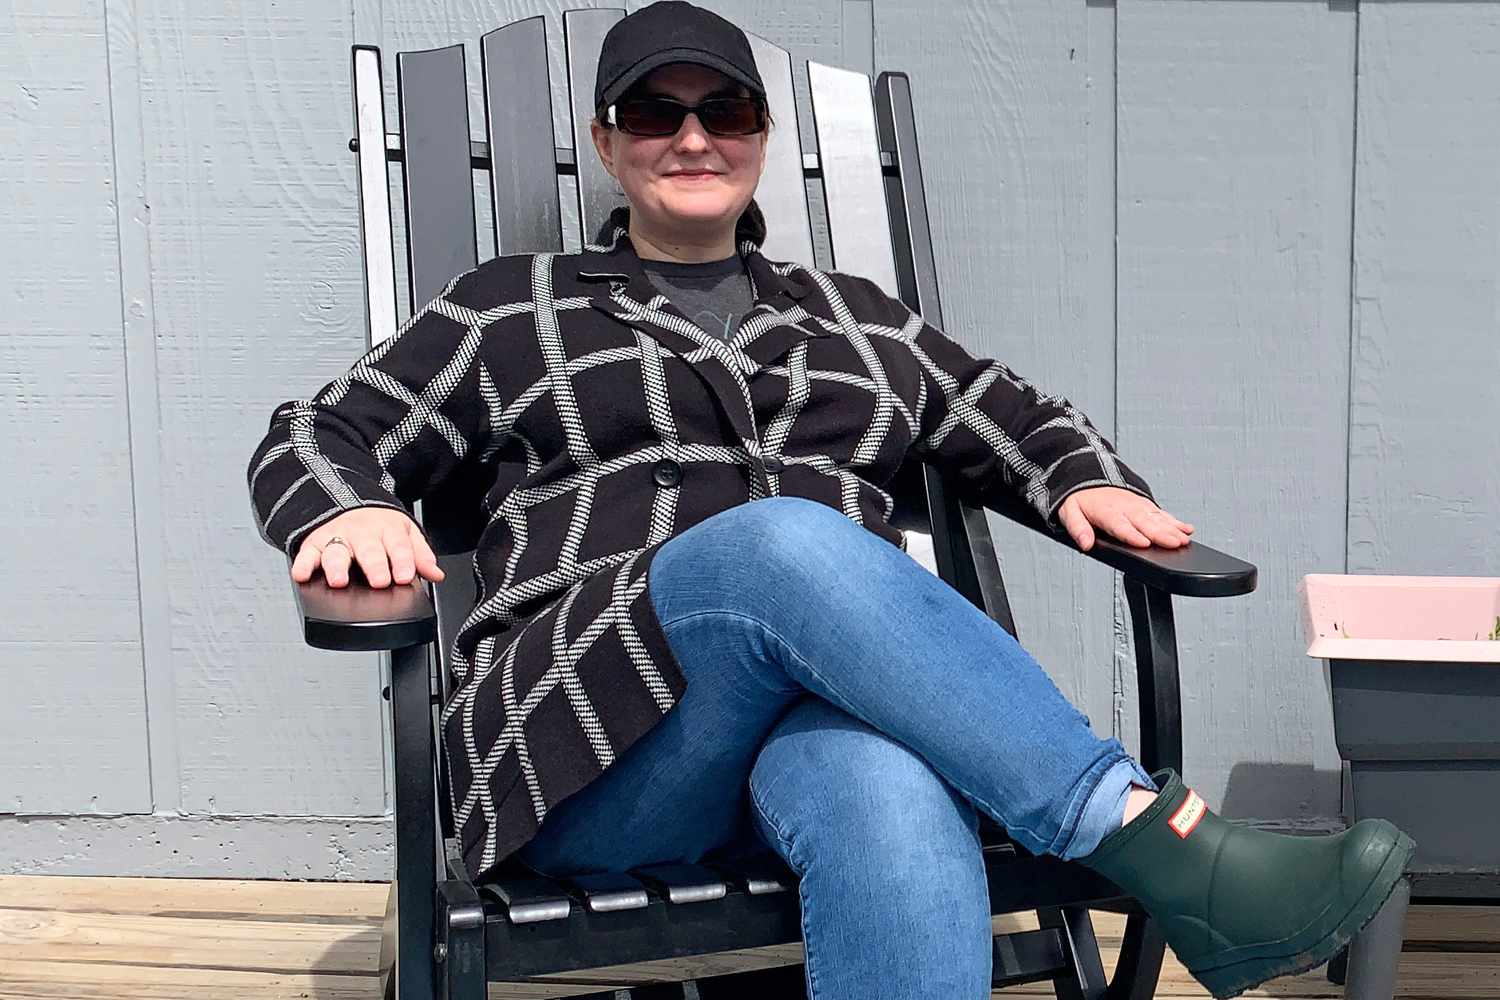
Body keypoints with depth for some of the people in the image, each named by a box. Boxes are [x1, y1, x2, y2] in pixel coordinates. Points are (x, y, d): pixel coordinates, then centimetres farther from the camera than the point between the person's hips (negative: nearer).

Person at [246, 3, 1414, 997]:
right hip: (603, 739, -1)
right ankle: (1168, 845, -39)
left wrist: (1085, 481, 7)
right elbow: (320, 436, 18)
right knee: (785, 541, -36)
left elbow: (1019, 420, 31)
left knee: (894, 805, -39)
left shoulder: (859, 318, 27)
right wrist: (351, 508, -6)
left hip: (827, 712, 2)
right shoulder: (515, 312, 20)